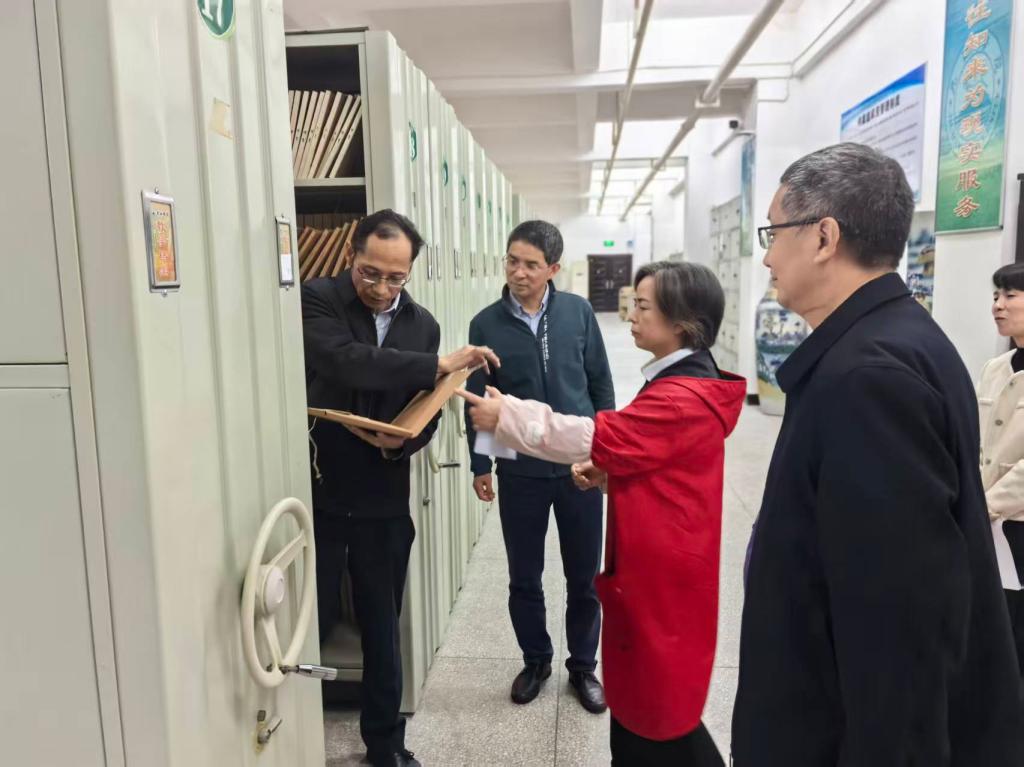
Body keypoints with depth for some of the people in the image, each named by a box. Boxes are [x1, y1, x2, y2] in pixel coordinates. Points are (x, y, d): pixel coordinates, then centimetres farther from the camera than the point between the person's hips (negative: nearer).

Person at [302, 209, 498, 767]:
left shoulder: (422, 324, 5)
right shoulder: (317, 299, -7)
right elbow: (347, 362, -27)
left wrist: (402, 442, -14)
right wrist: (440, 364, -30)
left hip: (383, 499, 3)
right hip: (317, 493, -3)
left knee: (383, 626, 15)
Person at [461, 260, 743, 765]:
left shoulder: (685, 398, -24)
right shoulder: (681, 383, 11)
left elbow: (599, 436, -24)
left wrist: (506, 415, -17)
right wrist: (604, 470, 2)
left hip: (664, 570, -10)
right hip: (652, 562, 10)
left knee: (660, 704, 7)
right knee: (642, 695, 20)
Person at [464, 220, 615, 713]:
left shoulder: (578, 312, -2)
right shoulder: (486, 324, -3)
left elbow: (601, 384, 4)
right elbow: (477, 400, 2)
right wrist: (480, 465, 3)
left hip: (581, 466, 0)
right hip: (520, 472, 0)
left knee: (584, 577, 11)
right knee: (524, 578, 13)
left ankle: (583, 665, 32)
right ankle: (536, 660, 36)